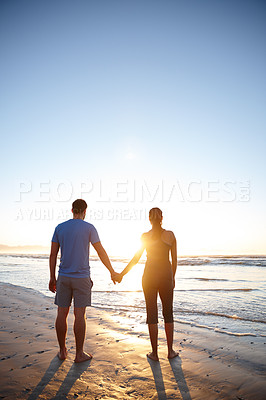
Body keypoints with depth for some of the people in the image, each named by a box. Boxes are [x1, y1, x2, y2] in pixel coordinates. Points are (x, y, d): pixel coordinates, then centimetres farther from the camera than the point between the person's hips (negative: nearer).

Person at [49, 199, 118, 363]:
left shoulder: (60, 228, 4)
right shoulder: (89, 228, -6)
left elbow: (53, 254, 4)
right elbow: (101, 252, -5)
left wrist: (53, 278, 11)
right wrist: (112, 272, 5)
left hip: (64, 277, 3)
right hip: (82, 278, -3)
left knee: (62, 313, 11)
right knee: (80, 315, 3)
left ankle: (62, 351, 22)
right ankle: (79, 353, 11)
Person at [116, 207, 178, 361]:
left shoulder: (145, 236, -5)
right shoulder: (170, 235, -2)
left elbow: (136, 258, -8)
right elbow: (174, 260, 3)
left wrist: (122, 274, 0)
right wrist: (173, 278, 16)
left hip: (149, 276, -1)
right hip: (166, 276, 1)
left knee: (152, 314, 7)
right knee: (168, 313, 14)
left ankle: (155, 353, 14)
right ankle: (170, 351, 21)